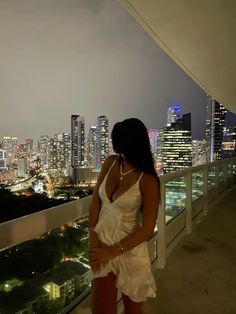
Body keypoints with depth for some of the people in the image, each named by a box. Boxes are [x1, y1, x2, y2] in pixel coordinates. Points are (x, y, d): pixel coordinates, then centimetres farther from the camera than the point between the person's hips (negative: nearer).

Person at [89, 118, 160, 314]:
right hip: (102, 240, 4)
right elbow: (95, 200, 0)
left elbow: (147, 229, -18)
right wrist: (93, 238, -7)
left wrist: (112, 252, -15)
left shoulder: (147, 181, -19)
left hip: (129, 250, -3)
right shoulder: (110, 163, -5)